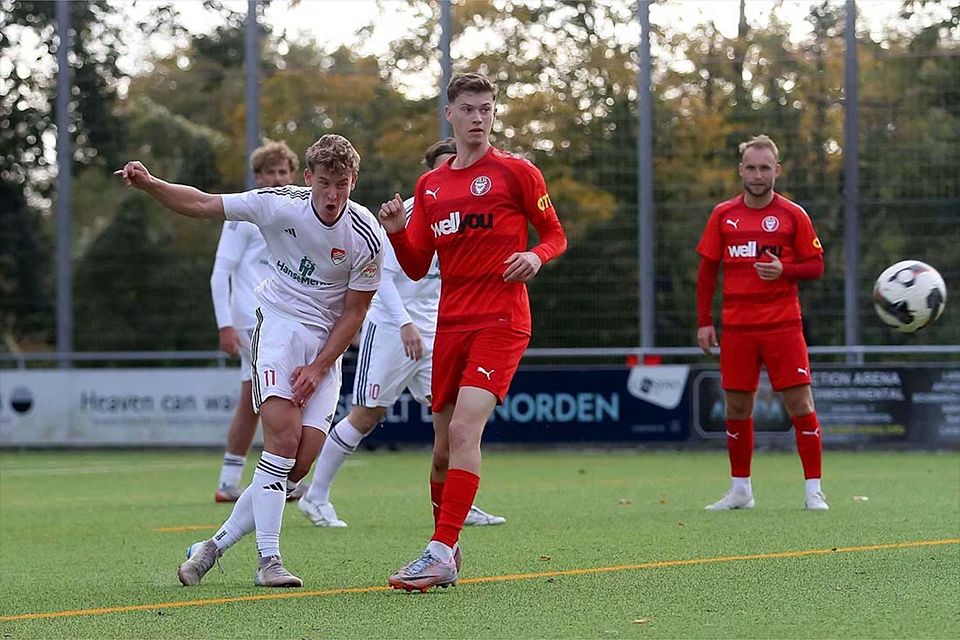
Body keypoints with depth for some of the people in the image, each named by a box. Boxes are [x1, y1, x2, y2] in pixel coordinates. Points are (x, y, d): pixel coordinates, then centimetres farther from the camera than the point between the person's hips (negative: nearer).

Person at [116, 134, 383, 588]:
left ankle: (217, 545, 5)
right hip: (279, 324, -2)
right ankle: (269, 560, -20)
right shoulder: (278, 205, -11)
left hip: (327, 343, 2)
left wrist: (319, 368, -9)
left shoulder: (366, 237, -10)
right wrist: (149, 184, -20)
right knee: (283, 436, -22)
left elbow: (354, 312, -2)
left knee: (302, 460, -8)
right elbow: (200, 204, -5)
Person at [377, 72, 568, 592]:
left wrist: (536, 256, -15)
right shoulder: (430, 186, 14)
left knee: (464, 428, -20)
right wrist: (396, 231, -4)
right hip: (451, 323, 5)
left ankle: (440, 553, -24)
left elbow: (555, 234, 6)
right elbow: (416, 268, 14)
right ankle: (448, 554, 22)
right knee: (444, 440, 7)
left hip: (501, 321, -5)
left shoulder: (515, 172, 1)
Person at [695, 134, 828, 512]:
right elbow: (707, 270, 11)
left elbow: (816, 265, 3)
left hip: (783, 324, -2)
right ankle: (740, 490, 18)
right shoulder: (723, 215, 6)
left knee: (800, 402, -7)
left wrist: (783, 270, -16)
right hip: (736, 326, 2)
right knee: (737, 407, 6)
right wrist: (704, 321, 6)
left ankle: (814, 490, -1)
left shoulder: (793, 215, 1)